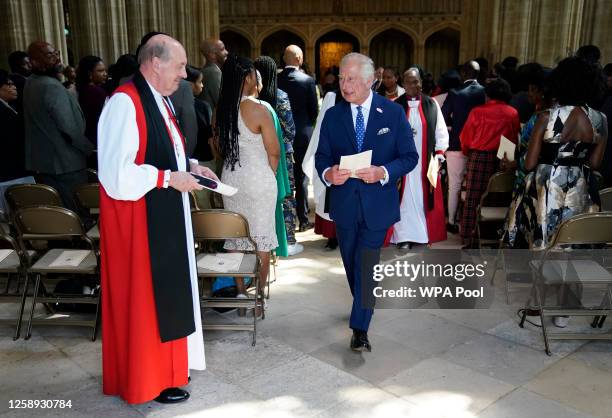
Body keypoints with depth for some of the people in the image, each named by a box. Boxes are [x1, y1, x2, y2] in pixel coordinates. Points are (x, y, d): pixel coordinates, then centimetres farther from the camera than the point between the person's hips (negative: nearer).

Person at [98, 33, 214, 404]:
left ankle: (165, 365, 35)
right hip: (140, 220, -9)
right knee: (144, 298, 5)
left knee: (167, 294, 18)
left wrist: (189, 166, 4)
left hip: (164, 216, 10)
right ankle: (147, 378, 23)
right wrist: (170, 178, -20)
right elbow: (117, 175, -26)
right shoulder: (125, 103, -21)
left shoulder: (160, 99, 9)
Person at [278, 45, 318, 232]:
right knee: (301, 178, 5)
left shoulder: (276, 80, -3)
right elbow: (314, 109, -4)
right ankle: (303, 219, 9)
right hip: (302, 133, -2)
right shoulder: (307, 80, -9)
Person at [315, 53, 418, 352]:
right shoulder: (332, 116, 2)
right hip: (344, 202, 3)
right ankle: (364, 306, 42)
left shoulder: (393, 113, -5)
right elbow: (321, 156, 5)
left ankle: (360, 329, 1)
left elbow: (410, 157, -3)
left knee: (367, 265, -7)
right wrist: (328, 173, -19)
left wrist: (383, 172, -22)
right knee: (351, 263, 17)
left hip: (378, 202, -3)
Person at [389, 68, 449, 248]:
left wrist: (439, 154, -4)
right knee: (405, 197, 2)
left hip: (426, 161, 2)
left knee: (424, 197, 7)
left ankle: (423, 233, 18)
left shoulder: (431, 104, 3)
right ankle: (404, 235, 9)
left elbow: (441, 131, 4)